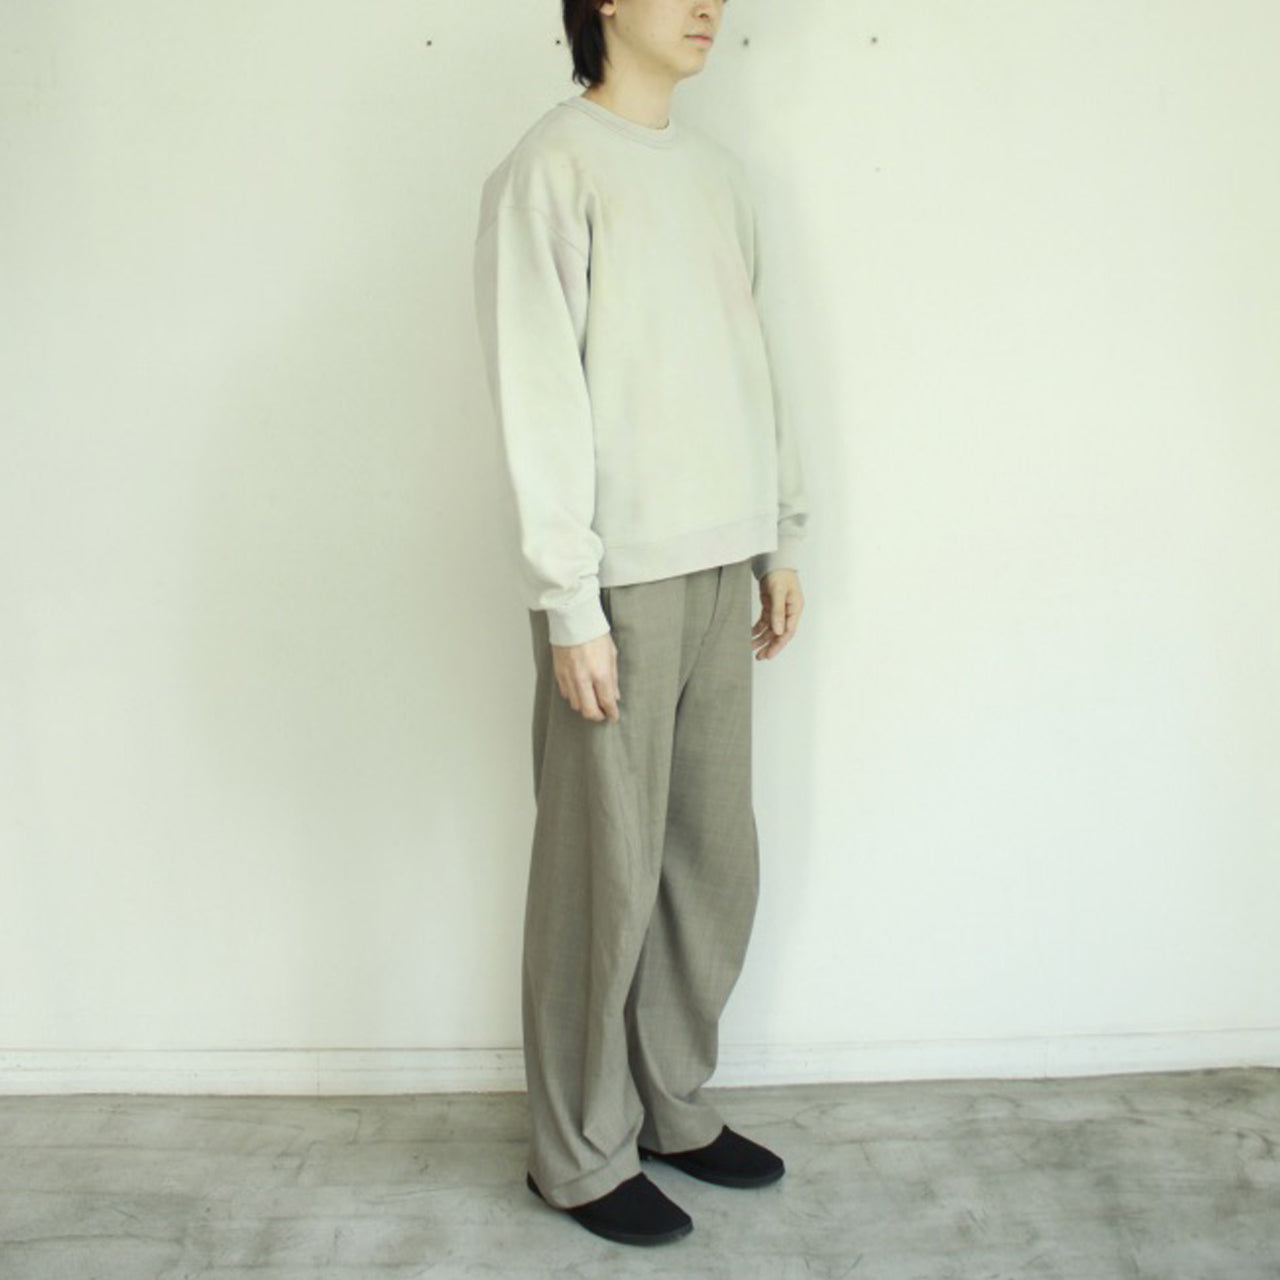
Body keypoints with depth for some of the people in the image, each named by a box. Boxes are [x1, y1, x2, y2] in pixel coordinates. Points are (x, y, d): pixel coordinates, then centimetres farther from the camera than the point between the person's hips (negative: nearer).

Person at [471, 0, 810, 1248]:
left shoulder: (716, 169, 15)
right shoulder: (552, 168, -6)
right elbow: (537, 398, -12)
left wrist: (781, 539, 14)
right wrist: (568, 601, -16)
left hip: (718, 569, 7)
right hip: (620, 578, -7)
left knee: (715, 861, 13)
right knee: (604, 874, 2)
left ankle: (674, 1106, 31)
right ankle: (581, 1154, 20)